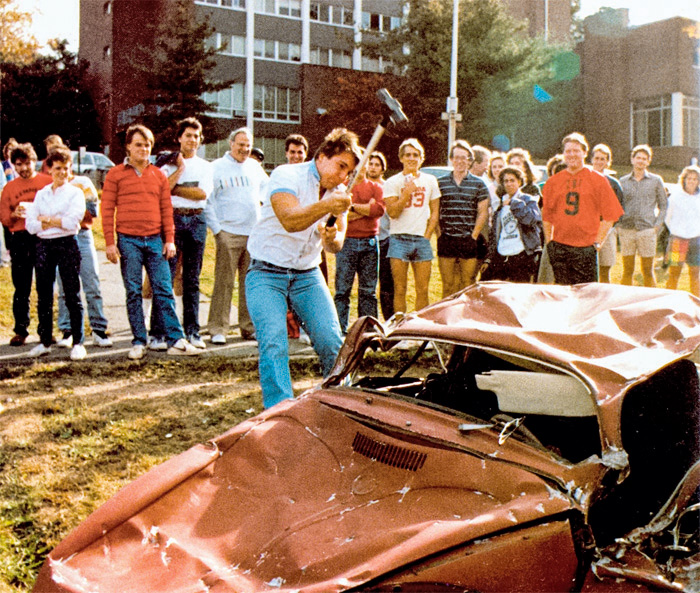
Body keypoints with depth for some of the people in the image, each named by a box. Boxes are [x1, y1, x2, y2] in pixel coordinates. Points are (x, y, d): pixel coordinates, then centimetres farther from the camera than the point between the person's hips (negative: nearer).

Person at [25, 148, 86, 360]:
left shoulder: (75, 193, 1)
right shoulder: (41, 194, 13)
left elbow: (71, 222, -14)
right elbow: (30, 224, 4)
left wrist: (46, 218, -5)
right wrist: (58, 222, -8)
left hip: (67, 244, -4)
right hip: (43, 245, 5)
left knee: (72, 295, -2)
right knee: (44, 296, 9)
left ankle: (78, 343, 3)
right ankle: (45, 342, 18)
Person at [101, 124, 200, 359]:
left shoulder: (159, 175, 12)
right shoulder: (116, 174, 4)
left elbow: (166, 209, 12)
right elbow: (107, 210, 1)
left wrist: (170, 240, 5)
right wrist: (110, 243, -5)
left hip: (155, 240, 2)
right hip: (128, 241, -2)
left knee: (164, 291, 0)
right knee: (133, 293, 2)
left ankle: (176, 340, 1)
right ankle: (139, 343, 9)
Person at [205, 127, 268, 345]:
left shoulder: (255, 166, 15)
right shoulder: (217, 167, 1)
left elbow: (266, 187, 32)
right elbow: (207, 200, -2)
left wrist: (262, 200, 13)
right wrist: (216, 229, -8)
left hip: (254, 234, 5)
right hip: (228, 233, -4)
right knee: (224, 281, -7)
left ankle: (249, 327, 15)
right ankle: (218, 329, -1)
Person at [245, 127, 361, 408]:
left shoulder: (338, 194, 6)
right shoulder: (286, 175, -14)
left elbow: (336, 244, 4)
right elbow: (290, 220, -32)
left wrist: (332, 239, -21)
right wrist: (325, 206, -48)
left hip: (308, 275, 5)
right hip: (267, 274, -5)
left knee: (333, 343, -7)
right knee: (274, 346, -18)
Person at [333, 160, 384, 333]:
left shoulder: (375, 187, 12)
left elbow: (380, 209, -7)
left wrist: (353, 206, -6)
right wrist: (367, 209, -8)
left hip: (370, 243, 2)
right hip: (347, 242, -2)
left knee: (368, 289, 6)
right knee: (342, 289, -3)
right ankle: (340, 330, 1)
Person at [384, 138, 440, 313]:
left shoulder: (430, 181, 12)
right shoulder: (392, 182, 4)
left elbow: (435, 212, 13)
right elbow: (393, 213, -6)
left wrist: (427, 235, 3)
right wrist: (406, 193, -15)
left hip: (422, 239, 2)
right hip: (399, 239, -2)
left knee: (422, 290, 1)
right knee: (400, 290, -2)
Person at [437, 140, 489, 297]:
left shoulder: (478, 183, 7)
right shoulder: (440, 182, 9)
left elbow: (483, 212, 5)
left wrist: (474, 236, -3)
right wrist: (439, 235, 0)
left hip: (469, 241, 0)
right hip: (446, 241, 0)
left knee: (468, 283, 2)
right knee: (448, 284, 2)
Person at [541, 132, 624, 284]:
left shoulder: (597, 180, 3)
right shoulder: (553, 181, 11)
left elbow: (609, 216, 3)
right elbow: (546, 216, 15)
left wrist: (598, 242, -3)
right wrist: (548, 241, 8)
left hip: (585, 248, -2)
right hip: (559, 247, 3)